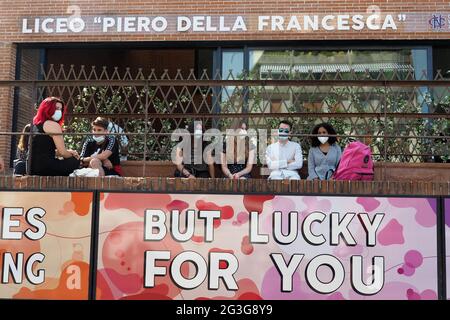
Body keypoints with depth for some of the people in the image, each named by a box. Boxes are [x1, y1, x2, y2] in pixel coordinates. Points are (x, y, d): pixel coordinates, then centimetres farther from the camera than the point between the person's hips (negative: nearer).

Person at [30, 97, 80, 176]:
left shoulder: (35, 124, 19)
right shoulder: (53, 125, -8)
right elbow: (62, 153, -11)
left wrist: (68, 152, 18)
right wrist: (73, 156, 12)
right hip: (44, 167, -9)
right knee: (75, 162, 3)